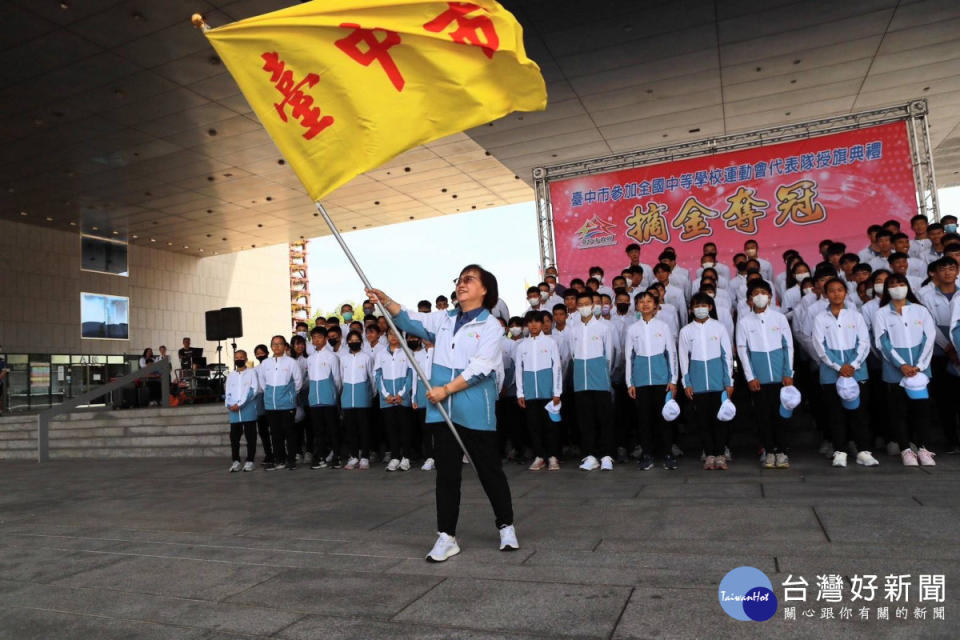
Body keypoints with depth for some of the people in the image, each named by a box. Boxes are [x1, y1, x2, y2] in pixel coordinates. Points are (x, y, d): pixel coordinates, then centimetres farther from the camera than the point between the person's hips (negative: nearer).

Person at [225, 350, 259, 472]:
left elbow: (254, 390, -7)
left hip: (249, 410, -3)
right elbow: (227, 392, 12)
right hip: (234, 412, 3)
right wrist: (229, 405, -8)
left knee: (250, 436, 1)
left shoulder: (252, 372, 4)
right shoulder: (231, 375, 16)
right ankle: (236, 461, 11)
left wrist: (240, 404, -13)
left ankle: (250, 461, 8)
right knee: (234, 436, 3)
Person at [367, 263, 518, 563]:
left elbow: (480, 367, -12)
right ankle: (446, 537, 15)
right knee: (446, 473, 6)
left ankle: (506, 526, 27)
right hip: (444, 410, 4)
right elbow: (412, 321, 5)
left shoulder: (491, 326, -3)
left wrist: (446, 389, -15)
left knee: (489, 470, 8)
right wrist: (385, 300, -10)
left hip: (476, 412, -4)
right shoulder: (444, 319, 13)